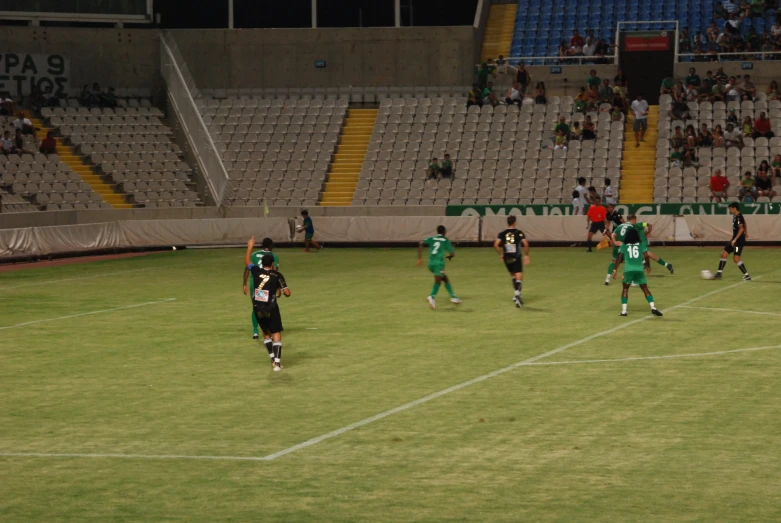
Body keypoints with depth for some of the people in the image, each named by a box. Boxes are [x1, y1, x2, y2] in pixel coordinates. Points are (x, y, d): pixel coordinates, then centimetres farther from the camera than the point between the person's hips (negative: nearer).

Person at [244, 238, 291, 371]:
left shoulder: (256, 271, -1)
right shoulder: (277, 276, -9)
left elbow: (247, 261, 19)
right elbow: (287, 293, -10)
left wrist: (250, 247, 30)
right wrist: (281, 289, 12)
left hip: (258, 309, 4)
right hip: (271, 309, -4)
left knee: (266, 333, 21)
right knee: (276, 334, 0)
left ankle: (273, 359, 20)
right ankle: (277, 363, -10)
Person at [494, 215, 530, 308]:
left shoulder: (502, 234, 2)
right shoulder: (519, 233, -4)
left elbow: (496, 244, -9)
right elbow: (525, 243, -16)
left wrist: (501, 254, 4)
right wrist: (526, 255, -5)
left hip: (507, 258, 3)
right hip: (516, 258, -3)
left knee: (513, 276, 24)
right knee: (519, 278, -6)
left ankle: (517, 294, 28)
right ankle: (517, 295, -26)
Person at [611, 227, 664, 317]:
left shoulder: (623, 246, 8)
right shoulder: (640, 245, 9)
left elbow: (619, 258, 0)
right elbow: (646, 256, 2)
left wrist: (615, 270, 1)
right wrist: (648, 266, 19)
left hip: (628, 270, 0)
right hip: (639, 269, 0)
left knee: (625, 289, 15)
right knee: (645, 289, 8)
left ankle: (624, 311, 7)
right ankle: (653, 308, -3)